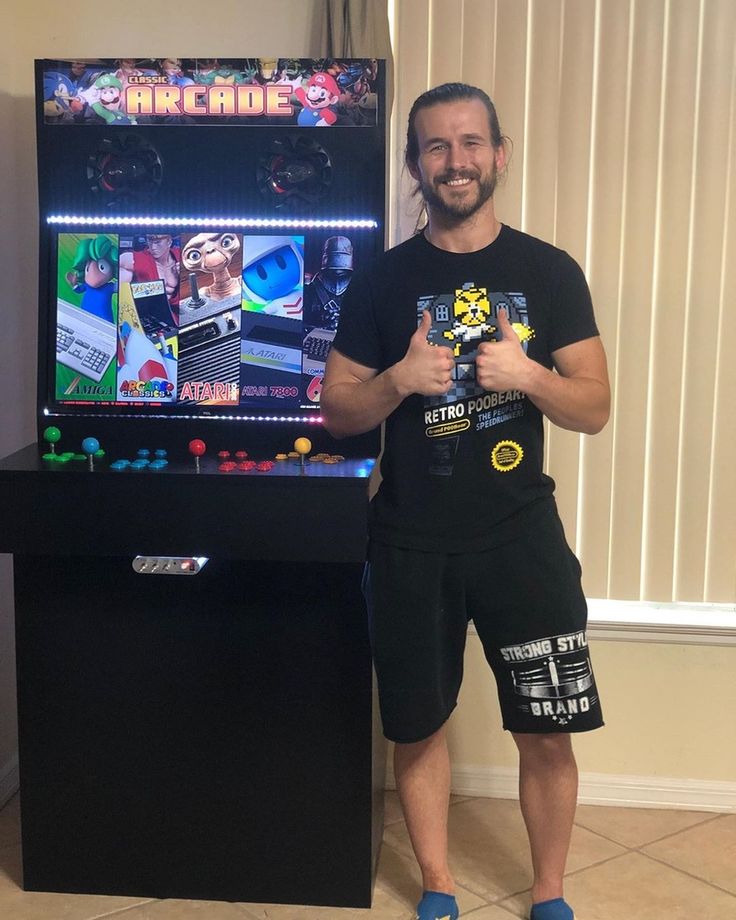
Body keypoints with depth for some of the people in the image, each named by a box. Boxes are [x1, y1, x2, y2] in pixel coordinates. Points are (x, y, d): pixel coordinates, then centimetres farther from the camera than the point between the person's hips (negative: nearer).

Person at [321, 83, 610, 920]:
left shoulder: (549, 272, 1)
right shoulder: (381, 282, 1)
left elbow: (594, 410, 0)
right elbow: (336, 414, 2)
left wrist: (528, 375, -19)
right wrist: (399, 381, -17)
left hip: (520, 532, 0)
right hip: (411, 541, 1)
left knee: (547, 731, 4)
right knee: (418, 727, 11)